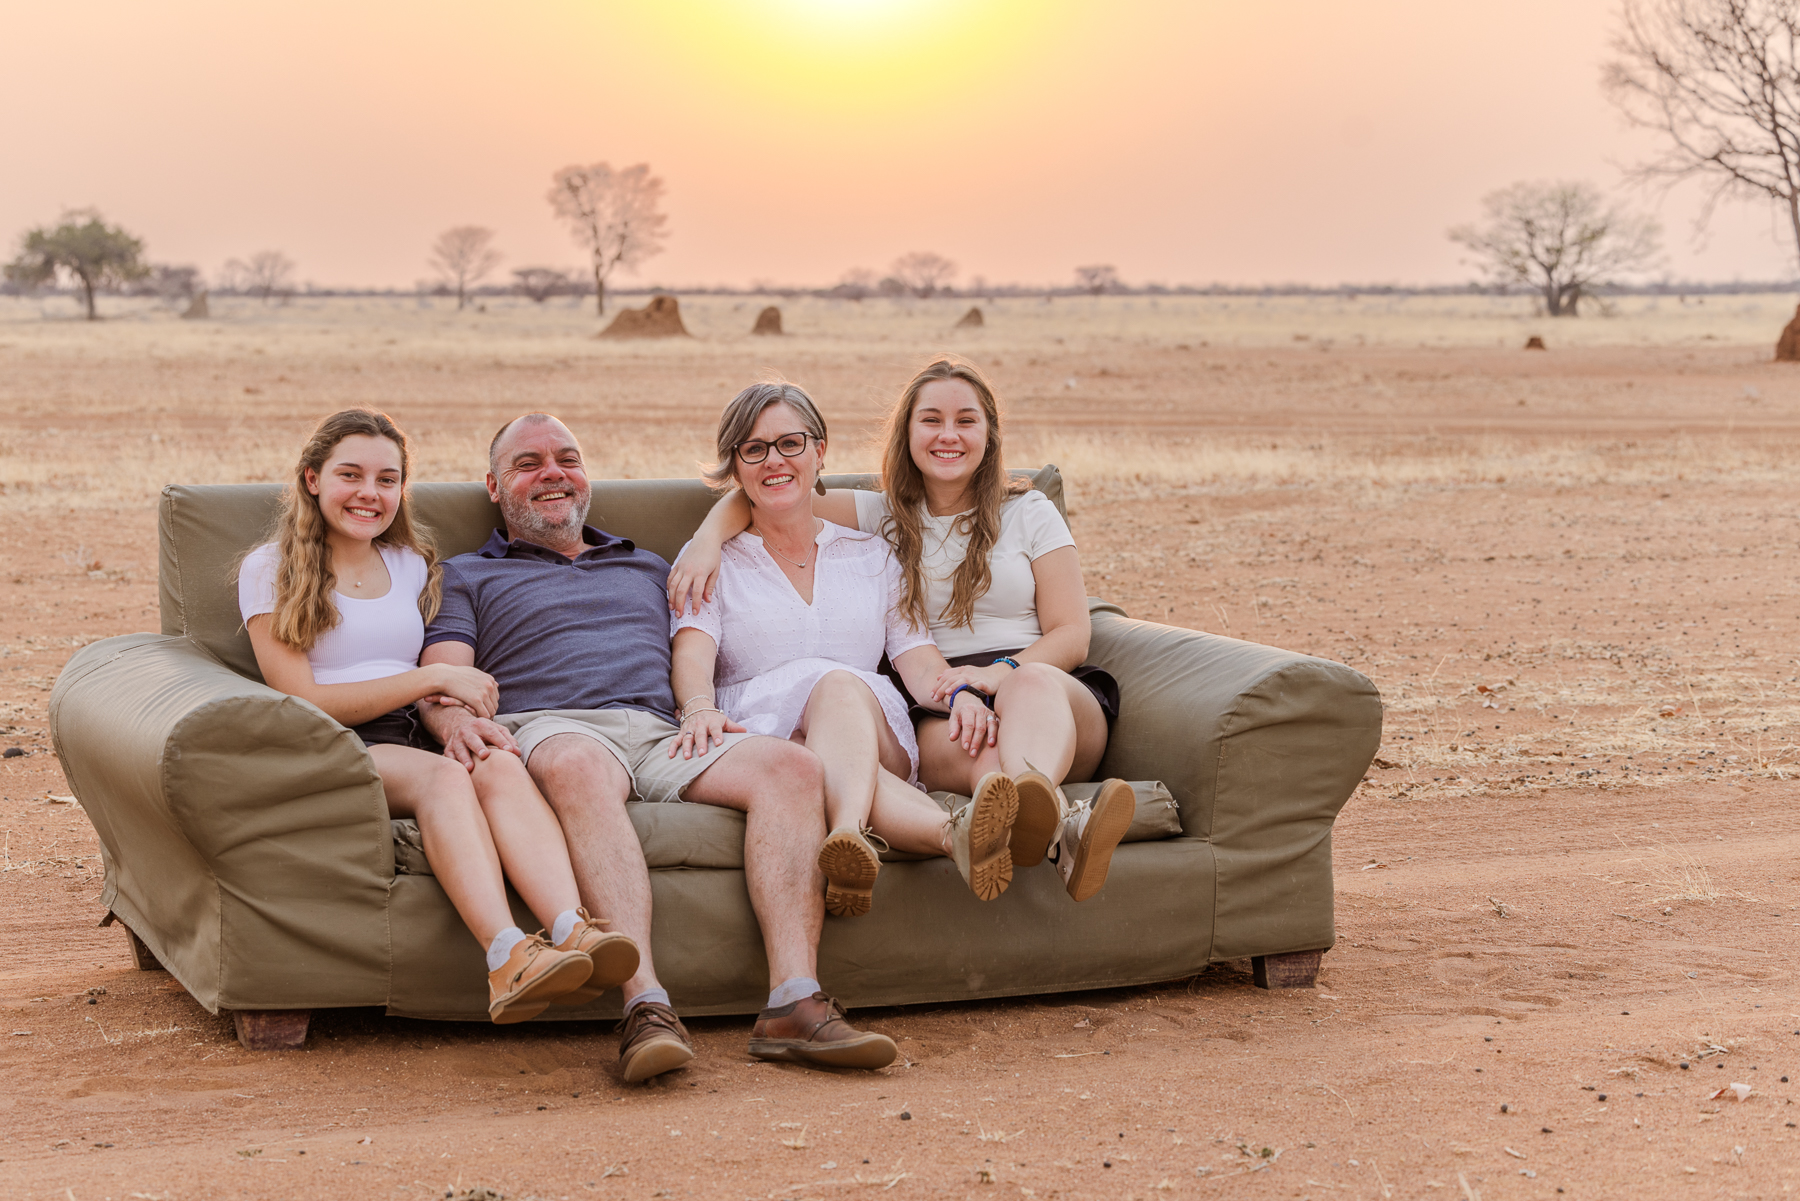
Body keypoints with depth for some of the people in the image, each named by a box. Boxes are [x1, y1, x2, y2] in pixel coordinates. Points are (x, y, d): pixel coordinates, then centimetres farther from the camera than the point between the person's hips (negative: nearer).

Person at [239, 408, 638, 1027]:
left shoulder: (411, 564, 25)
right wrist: (431, 680, -7)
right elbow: (303, 701, -3)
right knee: (444, 775, -37)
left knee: (500, 768, -32)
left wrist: (457, 707, 2)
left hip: (414, 742, 4)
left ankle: (573, 931, -58)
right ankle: (508, 959, -59)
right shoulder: (269, 571, 8)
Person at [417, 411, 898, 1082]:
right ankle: (647, 1009, -56)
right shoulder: (467, 577, 24)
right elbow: (441, 678, 7)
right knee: (579, 766, -43)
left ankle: (793, 1007, -41)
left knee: (790, 764, -28)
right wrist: (457, 719, -18)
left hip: (661, 732, 4)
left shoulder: (648, 569, 37)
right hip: (548, 725, -4)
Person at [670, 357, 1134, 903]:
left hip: (1052, 684, -1)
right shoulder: (884, 517, 20)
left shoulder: (1030, 514, 17)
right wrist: (708, 539, -5)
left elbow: (1072, 633, 8)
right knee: (978, 751, -39)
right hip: (939, 708, 1)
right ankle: (1061, 826, -70)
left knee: (1031, 683, -40)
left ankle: (1031, 803, -74)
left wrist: (1004, 672, -13)